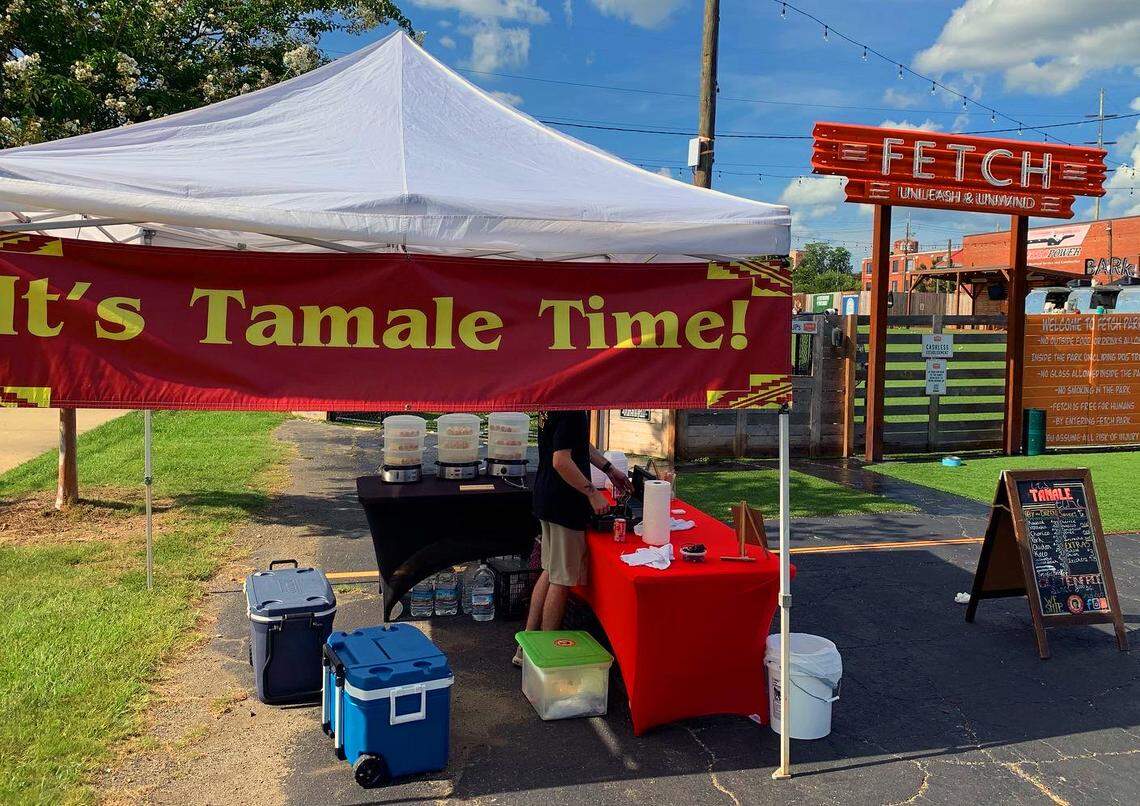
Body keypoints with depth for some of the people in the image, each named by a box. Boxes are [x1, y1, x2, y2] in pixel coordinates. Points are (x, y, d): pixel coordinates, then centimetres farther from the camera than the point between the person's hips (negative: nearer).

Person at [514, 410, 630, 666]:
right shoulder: (572, 411, -24)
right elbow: (561, 461, -28)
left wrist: (609, 468, 20)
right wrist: (592, 493, -21)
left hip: (547, 498, 10)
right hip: (564, 503, -10)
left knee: (550, 572, 19)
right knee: (561, 579, 2)